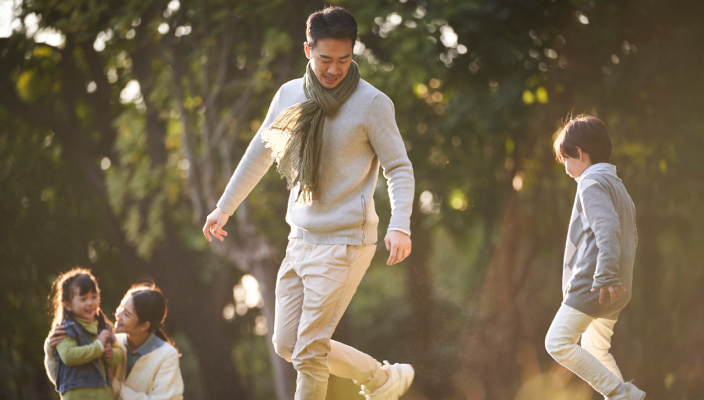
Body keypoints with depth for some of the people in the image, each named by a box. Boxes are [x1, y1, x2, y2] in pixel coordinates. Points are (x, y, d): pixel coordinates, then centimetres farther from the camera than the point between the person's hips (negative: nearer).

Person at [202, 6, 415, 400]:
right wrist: (224, 207, 24)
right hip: (300, 239, 7)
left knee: (309, 353, -10)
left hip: (344, 243, -7)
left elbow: (400, 168, -9)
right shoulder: (290, 95, 6)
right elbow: (260, 153, 19)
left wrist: (400, 225, -26)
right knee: (287, 344, 10)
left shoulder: (372, 103, -11)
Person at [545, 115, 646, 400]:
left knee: (558, 343, -12)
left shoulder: (591, 183, -10)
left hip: (591, 283, -10)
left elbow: (607, 229, -24)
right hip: (616, 290, 10)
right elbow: (630, 236, 25)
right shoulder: (617, 185, 21)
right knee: (595, 350, 20)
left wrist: (605, 277, -28)